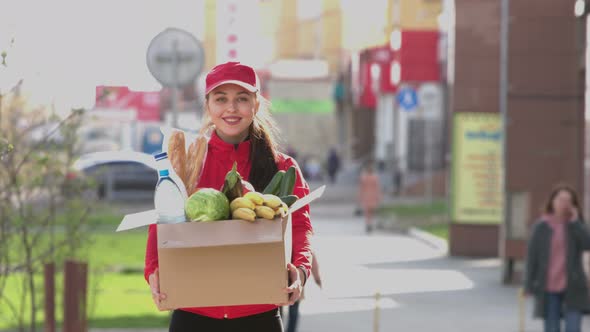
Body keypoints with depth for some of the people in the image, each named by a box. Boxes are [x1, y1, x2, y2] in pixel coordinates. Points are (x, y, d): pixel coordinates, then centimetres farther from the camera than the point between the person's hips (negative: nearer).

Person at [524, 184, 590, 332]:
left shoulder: (576, 225, 5)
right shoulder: (541, 227, 0)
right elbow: (532, 256, 0)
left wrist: (575, 222, -14)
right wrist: (529, 285, -4)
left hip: (572, 287, 1)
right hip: (549, 288, 0)